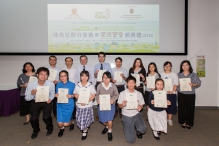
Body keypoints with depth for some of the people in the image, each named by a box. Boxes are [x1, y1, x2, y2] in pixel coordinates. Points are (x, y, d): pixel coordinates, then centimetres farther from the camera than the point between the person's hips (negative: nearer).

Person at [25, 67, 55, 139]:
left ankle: (50, 128, 18)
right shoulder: (31, 84, -18)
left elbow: (52, 94, 0)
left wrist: (50, 98, -21)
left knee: (46, 117, -20)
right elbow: (26, 98, -7)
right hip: (35, 102, 1)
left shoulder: (51, 84, -19)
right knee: (33, 118, -13)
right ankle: (36, 130, 25)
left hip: (46, 102, -1)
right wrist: (32, 94, -29)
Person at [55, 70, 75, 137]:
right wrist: (55, 95, -11)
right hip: (60, 105, 2)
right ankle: (61, 129, 33)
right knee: (60, 123, -4)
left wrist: (71, 96, -20)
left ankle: (71, 122, 36)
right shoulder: (58, 85, 2)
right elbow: (56, 94, 11)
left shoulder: (72, 84, -6)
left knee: (65, 124, 0)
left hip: (69, 105, -2)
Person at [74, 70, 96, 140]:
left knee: (86, 119, -1)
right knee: (79, 119, 8)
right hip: (79, 105, 3)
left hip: (88, 105, -3)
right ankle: (86, 127, 39)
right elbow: (75, 94, 4)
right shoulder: (78, 85, 0)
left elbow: (93, 95, -8)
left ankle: (85, 131, 25)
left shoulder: (90, 85, -8)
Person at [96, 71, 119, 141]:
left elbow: (116, 95, -2)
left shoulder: (113, 86, -10)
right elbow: (97, 94, 0)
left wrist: (113, 100, -20)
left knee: (109, 119, -11)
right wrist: (98, 99, -19)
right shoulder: (99, 86, -9)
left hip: (110, 105, -2)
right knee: (102, 120, 11)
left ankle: (110, 132, 18)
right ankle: (106, 126, 47)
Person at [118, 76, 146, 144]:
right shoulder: (122, 93, -7)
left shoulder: (139, 94, -2)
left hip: (136, 114, 1)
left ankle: (138, 131, 12)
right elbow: (120, 106, -2)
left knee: (142, 129, -28)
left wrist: (140, 107, -18)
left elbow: (141, 105, 5)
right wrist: (123, 104, -25)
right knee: (130, 140, -4)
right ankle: (132, 128, 31)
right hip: (127, 116, -1)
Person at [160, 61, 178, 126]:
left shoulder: (174, 74, 1)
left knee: (171, 107, 4)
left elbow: (176, 84, -4)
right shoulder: (161, 74, 8)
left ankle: (169, 120, 17)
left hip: (171, 93, -1)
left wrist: (173, 91, -17)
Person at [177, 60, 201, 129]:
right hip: (181, 94, 1)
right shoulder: (179, 75, 5)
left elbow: (199, 83, 0)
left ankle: (189, 123, 19)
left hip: (191, 94, 0)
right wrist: (178, 84, -16)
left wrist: (193, 84, -18)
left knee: (190, 109, 3)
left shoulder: (194, 75, 2)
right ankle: (182, 122, 21)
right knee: (181, 108, 4)